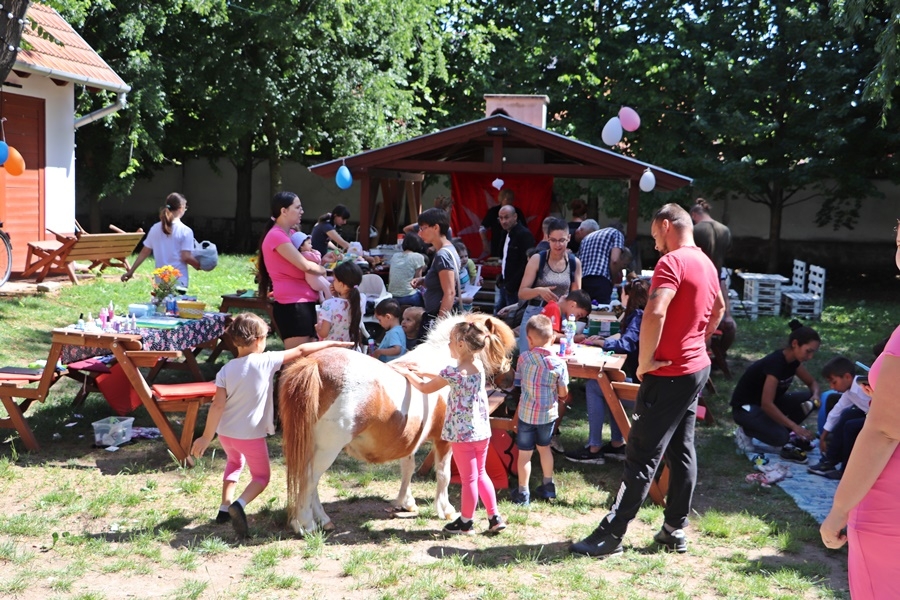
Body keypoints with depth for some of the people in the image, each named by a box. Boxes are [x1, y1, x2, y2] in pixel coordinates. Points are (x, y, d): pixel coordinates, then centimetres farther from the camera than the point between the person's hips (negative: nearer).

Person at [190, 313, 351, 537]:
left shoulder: (226, 370, -6)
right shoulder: (266, 361, -14)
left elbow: (217, 405, -10)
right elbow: (301, 351, -8)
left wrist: (206, 437, -5)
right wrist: (331, 343, 2)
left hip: (225, 432, 4)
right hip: (251, 435, -4)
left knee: (235, 462, 33)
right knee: (261, 476, 13)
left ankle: (225, 508, 26)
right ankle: (239, 504, -15)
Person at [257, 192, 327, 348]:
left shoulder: (289, 235, 18)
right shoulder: (277, 236, -13)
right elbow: (305, 266, -19)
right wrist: (323, 269, 0)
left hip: (304, 303, 10)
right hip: (292, 305, -10)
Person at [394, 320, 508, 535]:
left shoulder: (455, 372, -21)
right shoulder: (478, 366, 1)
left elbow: (425, 388, -7)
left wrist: (407, 373, 8)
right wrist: (422, 372, 18)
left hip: (462, 433, -7)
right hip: (482, 430, 7)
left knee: (468, 479, 6)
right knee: (480, 474, 20)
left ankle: (466, 522, 22)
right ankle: (495, 517, 24)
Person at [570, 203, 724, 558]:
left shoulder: (672, 262, -18)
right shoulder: (706, 264, 12)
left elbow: (655, 313, -31)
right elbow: (719, 308, 30)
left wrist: (645, 360, -21)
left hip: (669, 373, -9)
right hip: (696, 368, 9)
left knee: (643, 455, -6)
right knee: (681, 450, 13)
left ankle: (611, 534, 0)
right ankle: (675, 529, 20)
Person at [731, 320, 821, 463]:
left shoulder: (793, 360, -4)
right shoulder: (775, 363, -29)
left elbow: (812, 383, 12)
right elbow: (766, 404, -35)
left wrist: (815, 396, -12)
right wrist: (794, 426, -33)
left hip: (769, 403, 8)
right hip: (745, 408, -8)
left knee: (808, 399, -11)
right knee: (780, 436, -30)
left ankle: (788, 435, 3)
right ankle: (746, 430, -3)